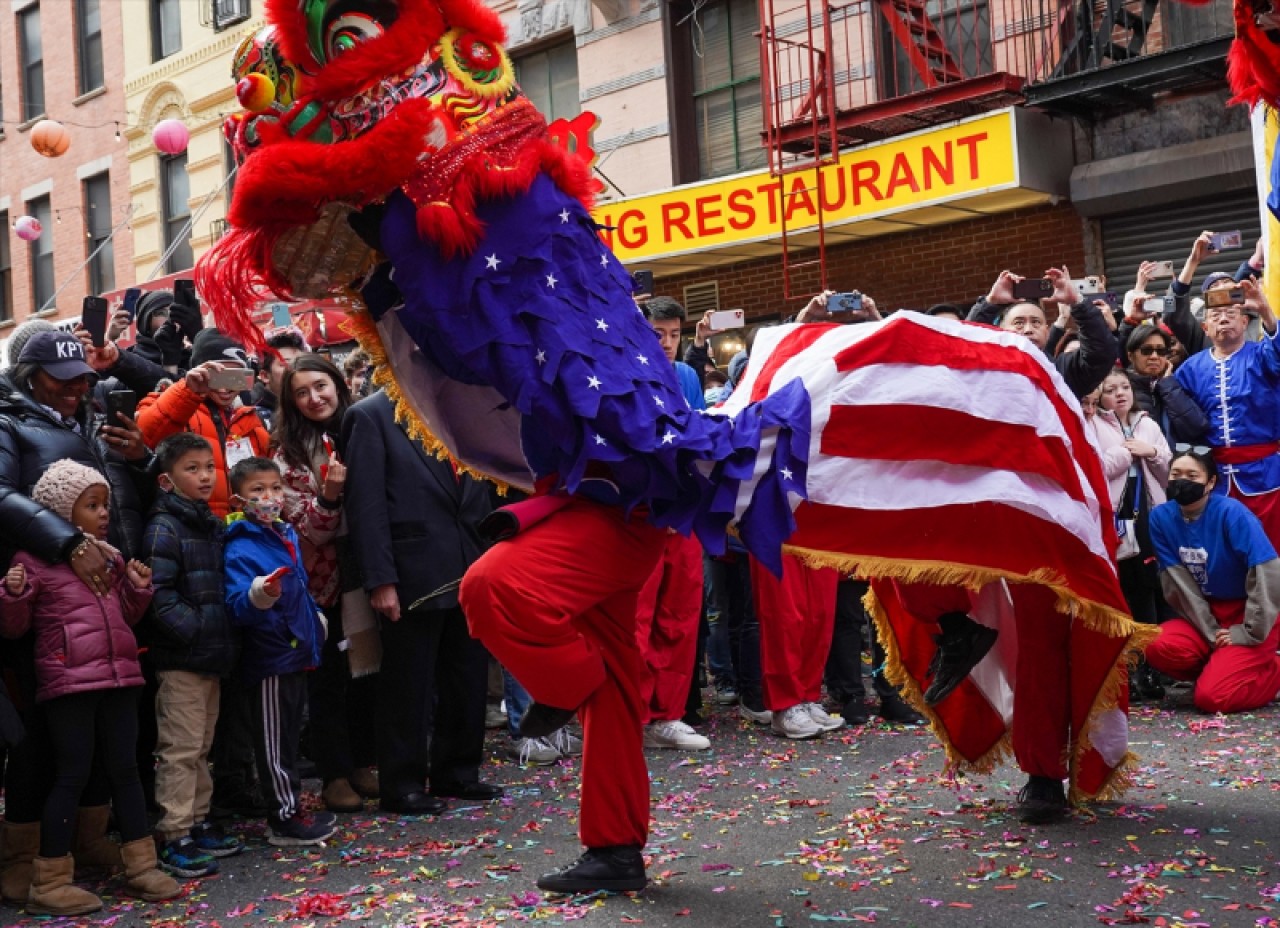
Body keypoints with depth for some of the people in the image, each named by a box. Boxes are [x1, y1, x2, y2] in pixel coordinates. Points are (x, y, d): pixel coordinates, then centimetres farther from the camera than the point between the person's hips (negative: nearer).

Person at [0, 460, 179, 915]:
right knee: (73, 774, -4)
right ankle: (49, 883, 7)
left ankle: (141, 868, 18)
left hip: (118, 677, 6)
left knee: (125, 769, 10)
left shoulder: (111, 559, 15)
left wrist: (139, 590, 5)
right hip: (68, 683, -6)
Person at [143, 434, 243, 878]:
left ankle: (197, 822, 26)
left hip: (212, 655, 8)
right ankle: (174, 837, 3)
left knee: (202, 746, 16)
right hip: (180, 658, -8)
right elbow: (159, 594, -20)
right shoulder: (165, 528, -11)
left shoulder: (212, 525, 14)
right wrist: (193, 631, -24)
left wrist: (224, 639, 11)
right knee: (181, 748, -4)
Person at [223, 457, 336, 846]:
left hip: (297, 652, 8)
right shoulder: (240, 550, -16)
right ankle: (286, 818, 11)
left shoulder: (287, 536, 8)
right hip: (269, 657, -8)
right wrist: (259, 596, -45)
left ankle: (289, 810, 28)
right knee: (274, 741, 2)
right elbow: (237, 607, -26)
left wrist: (313, 622, 28)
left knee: (290, 736, 17)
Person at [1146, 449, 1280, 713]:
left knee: (1211, 697, -20)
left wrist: (1248, 633, -19)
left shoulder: (1231, 513, -20)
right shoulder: (1161, 517, -6)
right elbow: (1180, 583, -8)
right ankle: (1222, 666, 5)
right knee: (1159, 648, -25)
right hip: (1206, 614, 5)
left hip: (1253, 614, -5)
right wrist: (1211, 632, -13)